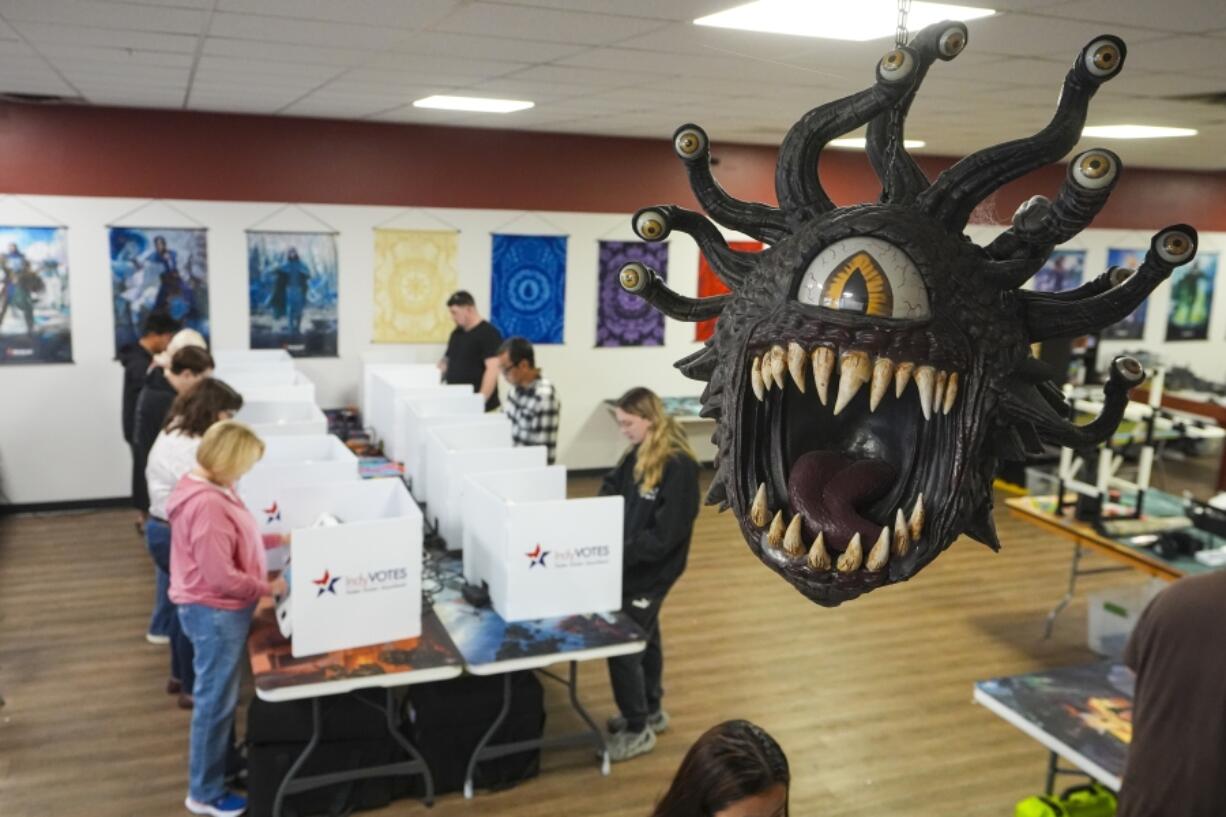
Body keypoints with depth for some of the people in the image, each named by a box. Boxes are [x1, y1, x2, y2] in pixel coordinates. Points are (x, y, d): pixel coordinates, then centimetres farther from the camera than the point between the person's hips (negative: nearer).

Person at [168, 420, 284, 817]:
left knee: (221, 697, 23)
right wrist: (269, 587, -15)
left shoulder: (206, 487, 3)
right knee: (215, 700, 5)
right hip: (215, 613, -10)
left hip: (219, 610, 10)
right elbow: (221, 577, -27)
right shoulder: (207, 505, -29)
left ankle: (221, 761, 40)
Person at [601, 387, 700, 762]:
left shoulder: (679, 466, -23)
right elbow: (610, 495, 6)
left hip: (651, 573, -8)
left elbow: (664, 535, -26)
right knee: (644, 637, 21)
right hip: (631, 565, 8)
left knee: (622, 647, -1)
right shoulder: (637, 455, 2)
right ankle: (651, 711, 39)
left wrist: (618, 556, -27)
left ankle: (638, 730, 16)